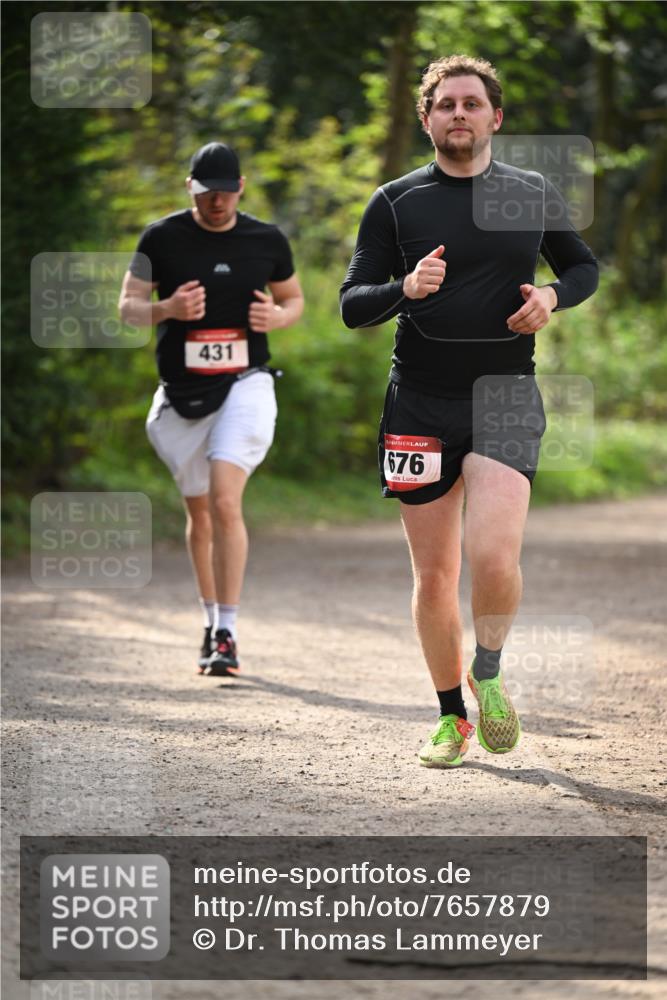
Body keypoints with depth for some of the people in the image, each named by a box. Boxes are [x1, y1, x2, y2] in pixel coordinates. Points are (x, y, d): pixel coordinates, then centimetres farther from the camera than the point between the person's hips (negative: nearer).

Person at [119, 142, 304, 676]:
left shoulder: (268, 241, 2)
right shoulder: (162, 237, -1)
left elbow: (293, 297, 15)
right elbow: (128, 305, 2)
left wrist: (279, 316, -9)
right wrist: (167, 309, -20)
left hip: (245, 386, -2)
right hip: (182, 393, 2)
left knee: (225, 502, -18)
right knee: (199, 513, 13)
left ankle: (228, 633, -16)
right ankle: (211, 622, 32)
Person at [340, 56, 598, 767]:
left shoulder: (533, 195, 7)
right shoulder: (394, 203, 4)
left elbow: (585, 266, 21)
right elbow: (352, 305, 2)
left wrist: (553, 296, -2)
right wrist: (406, 288, -19)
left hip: (505, 395, -1)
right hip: (420, 403, 1)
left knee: (494, 556, -21)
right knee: (433, 577, 5)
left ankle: (488, 673, 7)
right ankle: (450, 715, 23)